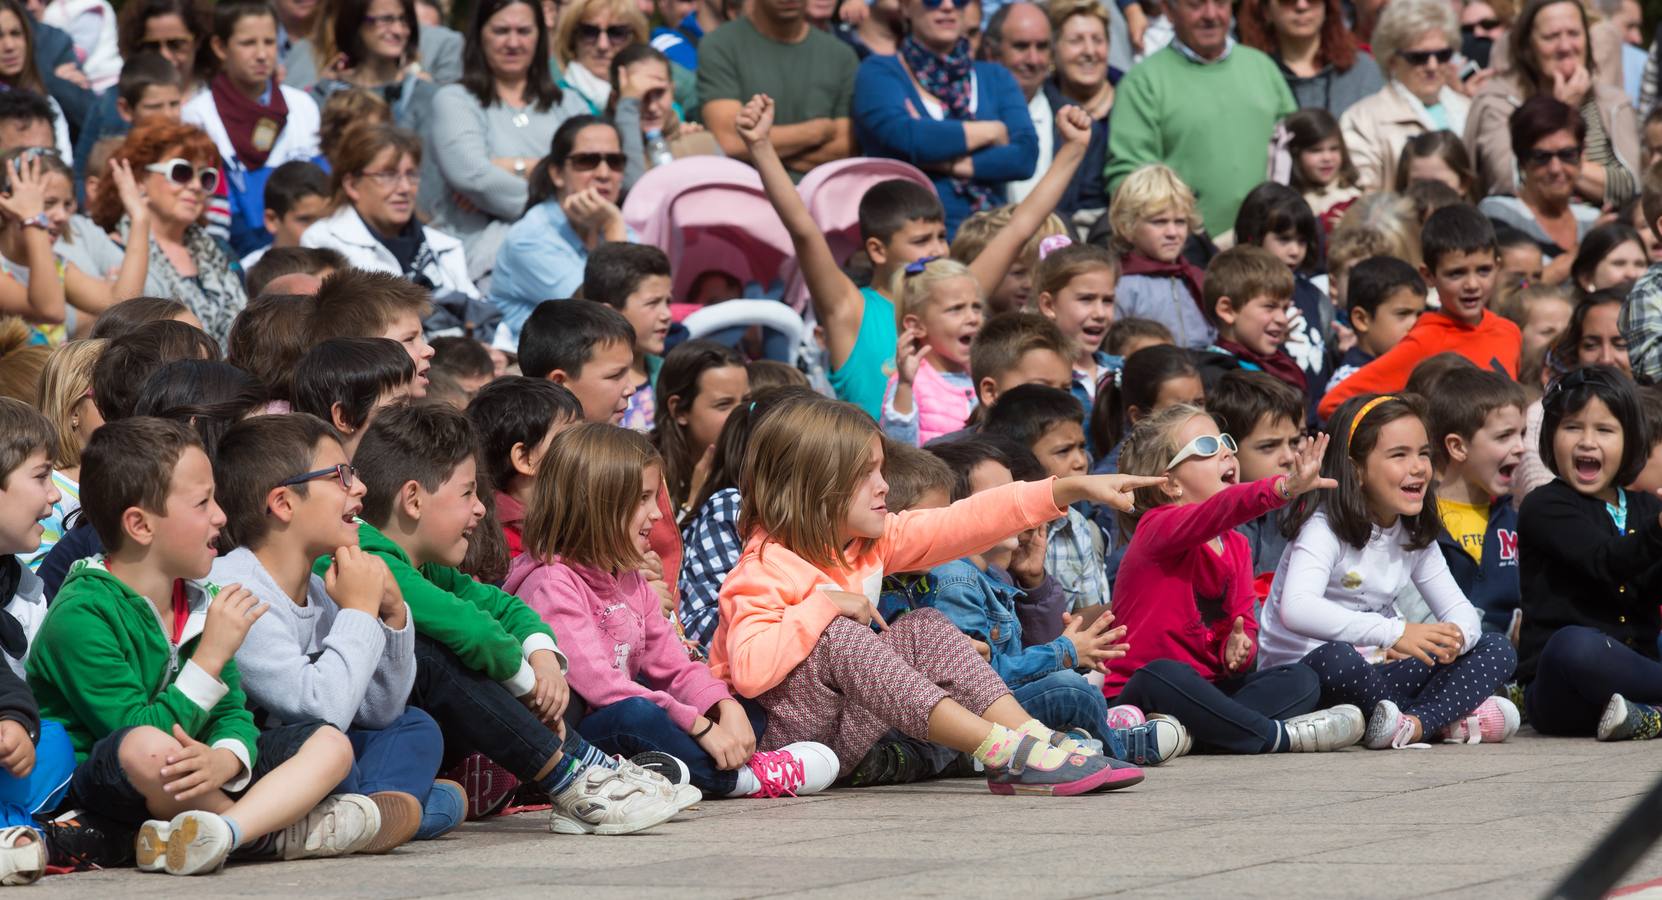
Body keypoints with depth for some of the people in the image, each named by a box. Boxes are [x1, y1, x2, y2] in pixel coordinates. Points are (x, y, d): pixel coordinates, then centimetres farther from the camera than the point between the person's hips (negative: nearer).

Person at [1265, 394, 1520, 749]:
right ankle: (1448, 718, -21)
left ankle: (1412, 724, -25)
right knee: (1338, 659, -42)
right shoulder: (1326, 528, -16)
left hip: (1376, 672, 8)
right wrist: (1394, 632, -42)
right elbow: (1297, 609, -34)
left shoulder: (1414, 535, 9)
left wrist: (1455, 636, -20)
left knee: (1498, 651, -3)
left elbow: (1460, 609, 8)